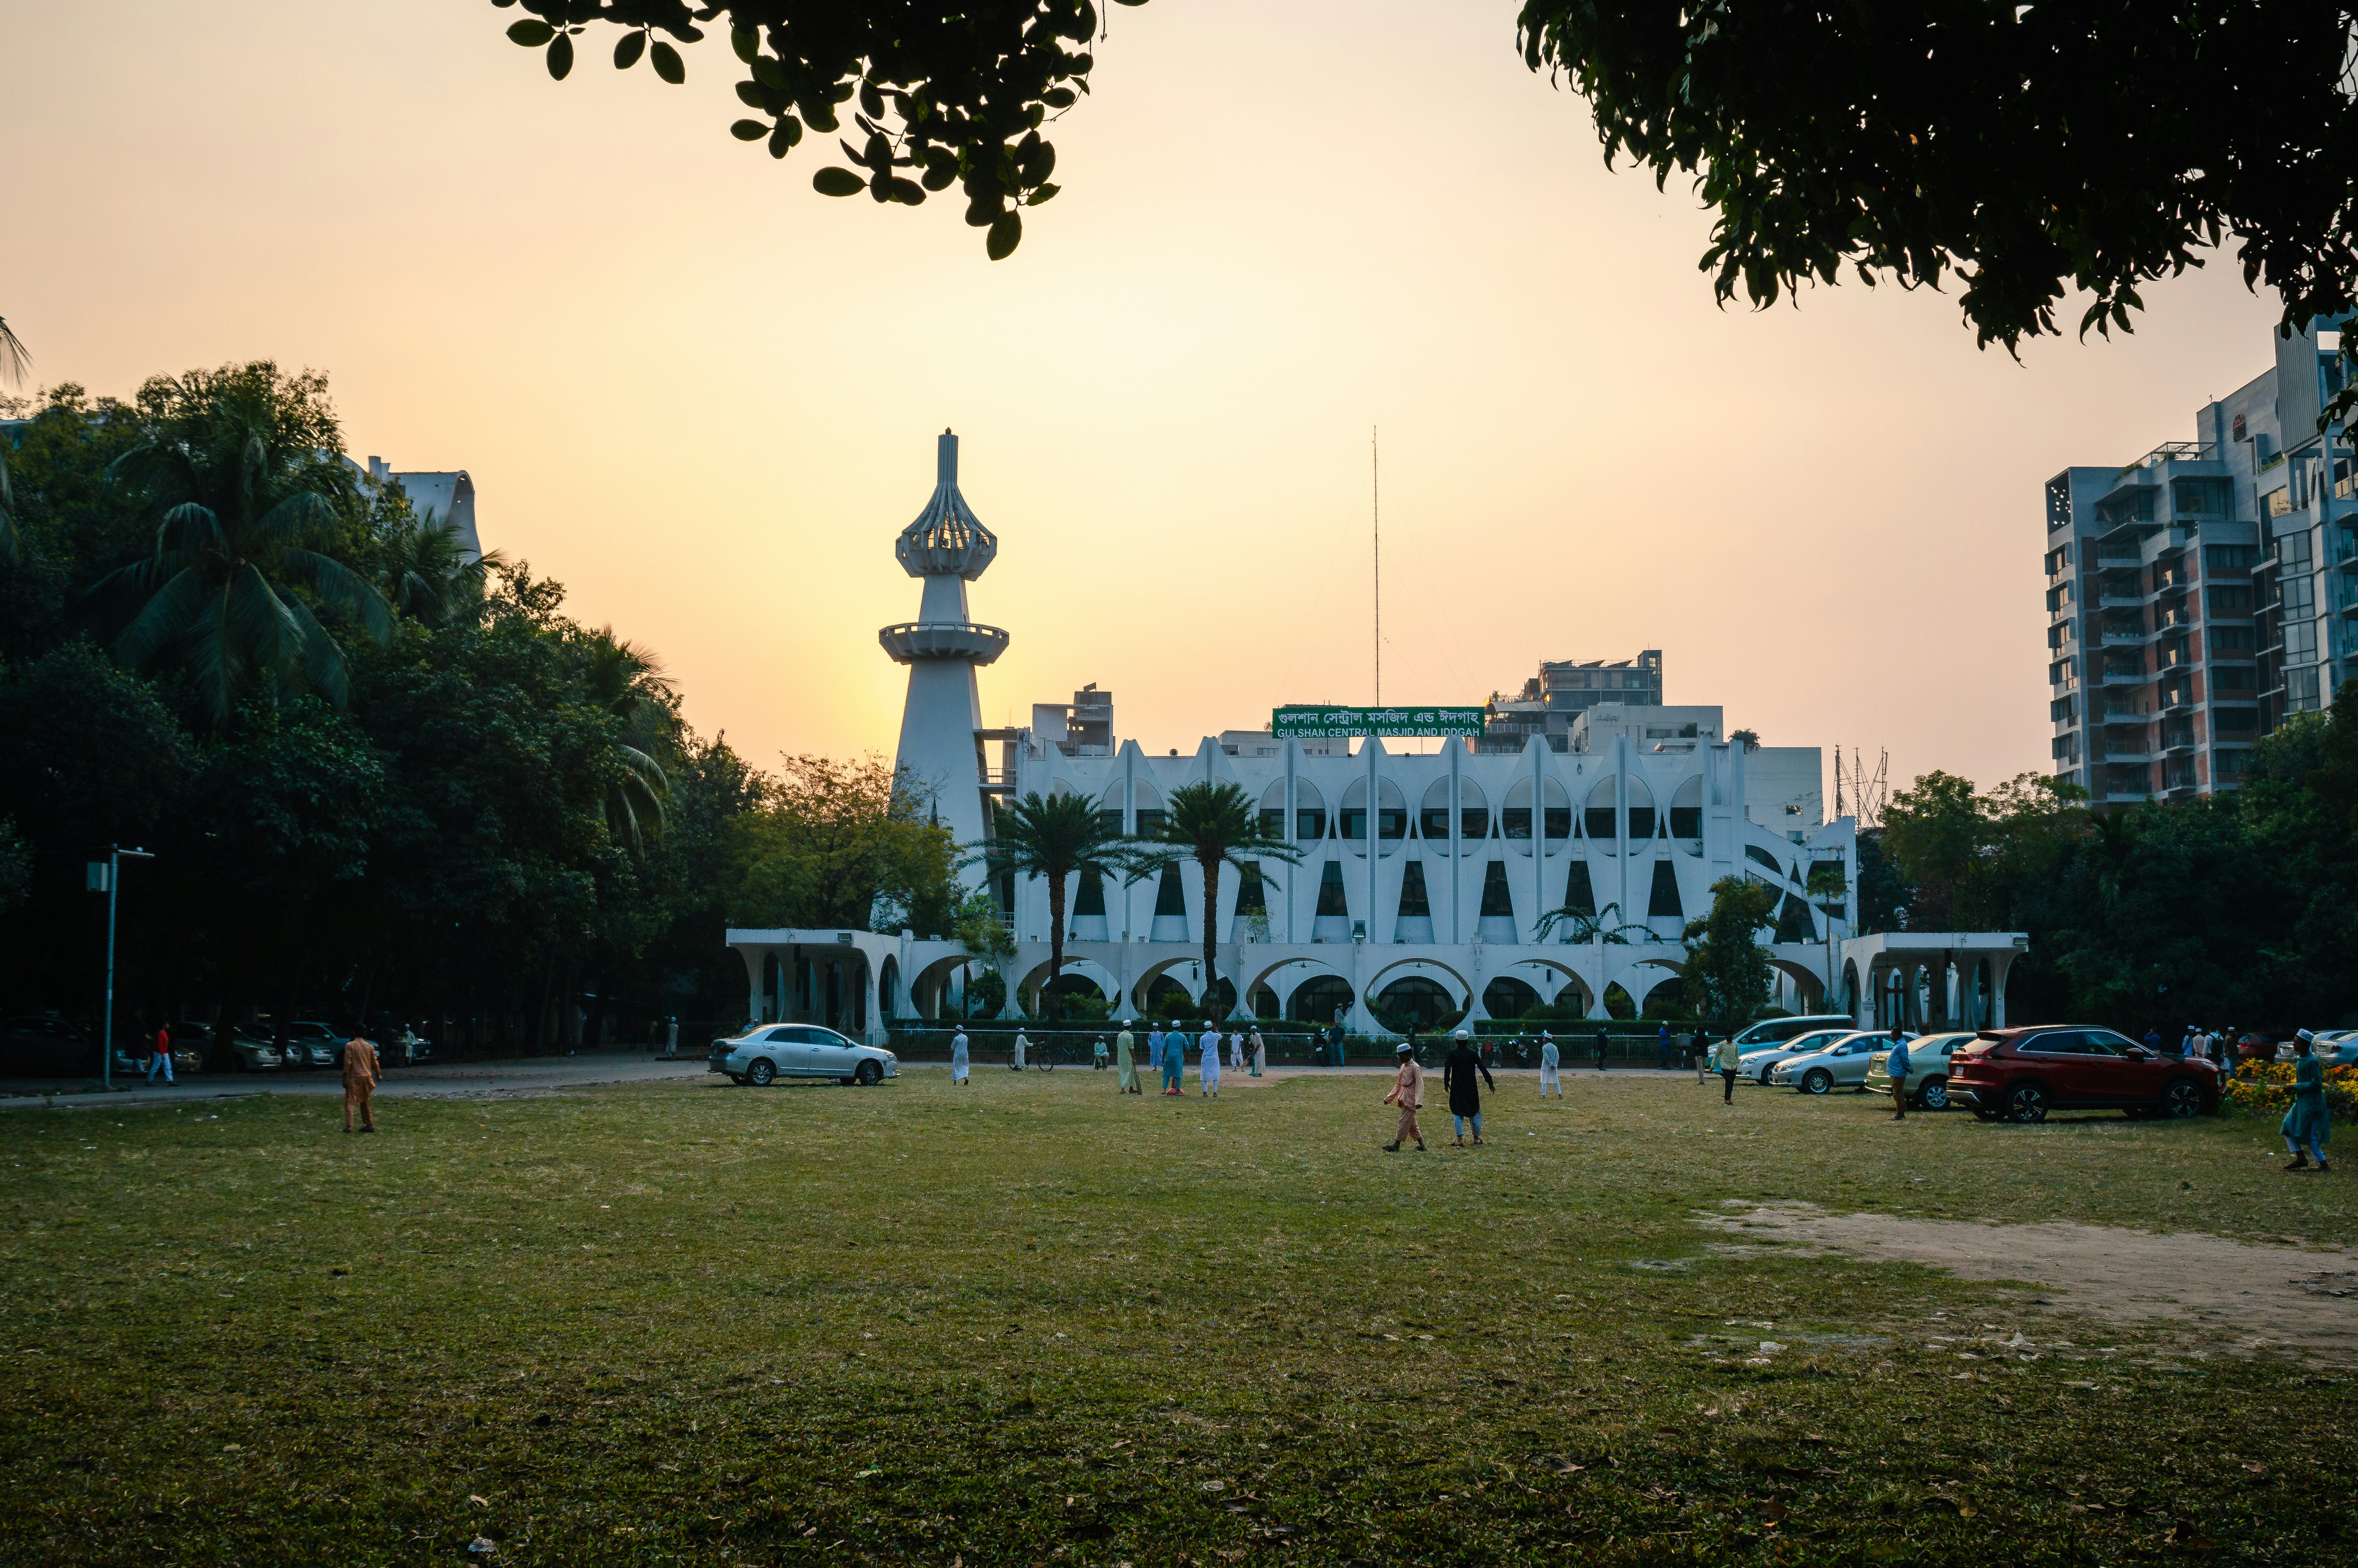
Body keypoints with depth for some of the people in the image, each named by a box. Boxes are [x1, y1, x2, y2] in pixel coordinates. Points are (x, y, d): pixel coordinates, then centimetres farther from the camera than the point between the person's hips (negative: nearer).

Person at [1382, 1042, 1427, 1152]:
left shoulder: (1415, 1068, -12)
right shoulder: (1403, 1067, 15)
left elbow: (1420, 1085, -18)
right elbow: (1398, 1085, 23)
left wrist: (1419, 1101, -28)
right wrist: (1389, 1098, 23)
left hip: (1411, 1099, -9)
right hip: (1404, 1098, 9)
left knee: (1405, 1121, -8)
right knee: (1411, 1123, 11)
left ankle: (1396, 1145, -9)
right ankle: (1421, 1145, 17)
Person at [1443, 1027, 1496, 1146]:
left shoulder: (1452, 1053, -5)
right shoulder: (1474, 1053, 0)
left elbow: (1447, 1068, -14)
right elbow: (1483, 1069, -1)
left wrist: (1446, 1083, -3)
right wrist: (1491, 1083, 4)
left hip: (1457, 1088, -2)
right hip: (1472, 1087, 2)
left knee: (1457, 1113, 4)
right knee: (1475, 1112, 15)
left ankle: (1460, 1139, -9)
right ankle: (1477, 1138, 17)